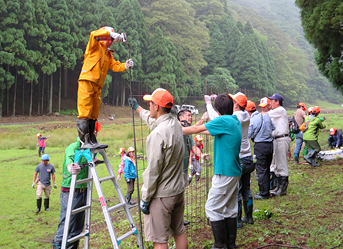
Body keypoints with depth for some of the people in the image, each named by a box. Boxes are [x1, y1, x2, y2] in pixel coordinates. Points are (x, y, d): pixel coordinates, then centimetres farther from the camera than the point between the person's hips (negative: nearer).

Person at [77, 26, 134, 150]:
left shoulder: (108, 54, 25)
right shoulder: (95, 47, 4)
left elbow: (115, 66, 15)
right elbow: (94, 34, -15)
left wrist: (125, 66, -4)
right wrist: (113, 34, -17)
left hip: (97, 86, 8)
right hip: (87, 82, -8)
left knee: (93, 116, 11)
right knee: (85, 113, -9)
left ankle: (92, 141, 16)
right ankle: (84, 141, -11)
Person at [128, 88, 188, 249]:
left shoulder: (158, 134, -23)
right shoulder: (176, 125, 4)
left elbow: (153, 170, -21)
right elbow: (153, 120, 28)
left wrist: (145, 198, -11)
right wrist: (137, 108, 45)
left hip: (161, 194, -9)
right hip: (178, 190, 9)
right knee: (179, 233, 19)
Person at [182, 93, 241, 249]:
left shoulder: (223, 121, -15)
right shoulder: (235, 121, 11)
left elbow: (196, 129, -10)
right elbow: (211, 130, 25)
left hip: (225, 172, -9)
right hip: (234, 172, 9)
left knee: (212, 208, -3)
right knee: (230, 209, 15)